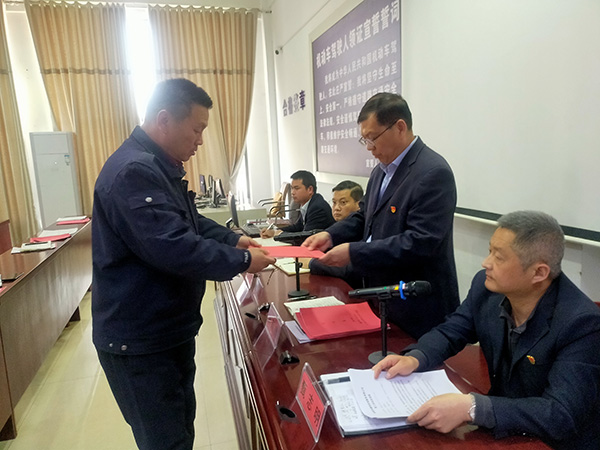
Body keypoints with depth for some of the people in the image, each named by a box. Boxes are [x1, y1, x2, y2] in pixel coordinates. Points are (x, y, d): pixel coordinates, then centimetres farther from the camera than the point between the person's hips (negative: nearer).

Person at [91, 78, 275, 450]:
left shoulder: (160, 166, 11)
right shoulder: (134, 171, -25)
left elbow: (191, 222, 19)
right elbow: (174, 248, -31)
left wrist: (232, 239, 4)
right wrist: (241, 262, -19)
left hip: (168, 330, 10)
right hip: (140, 343, -10)